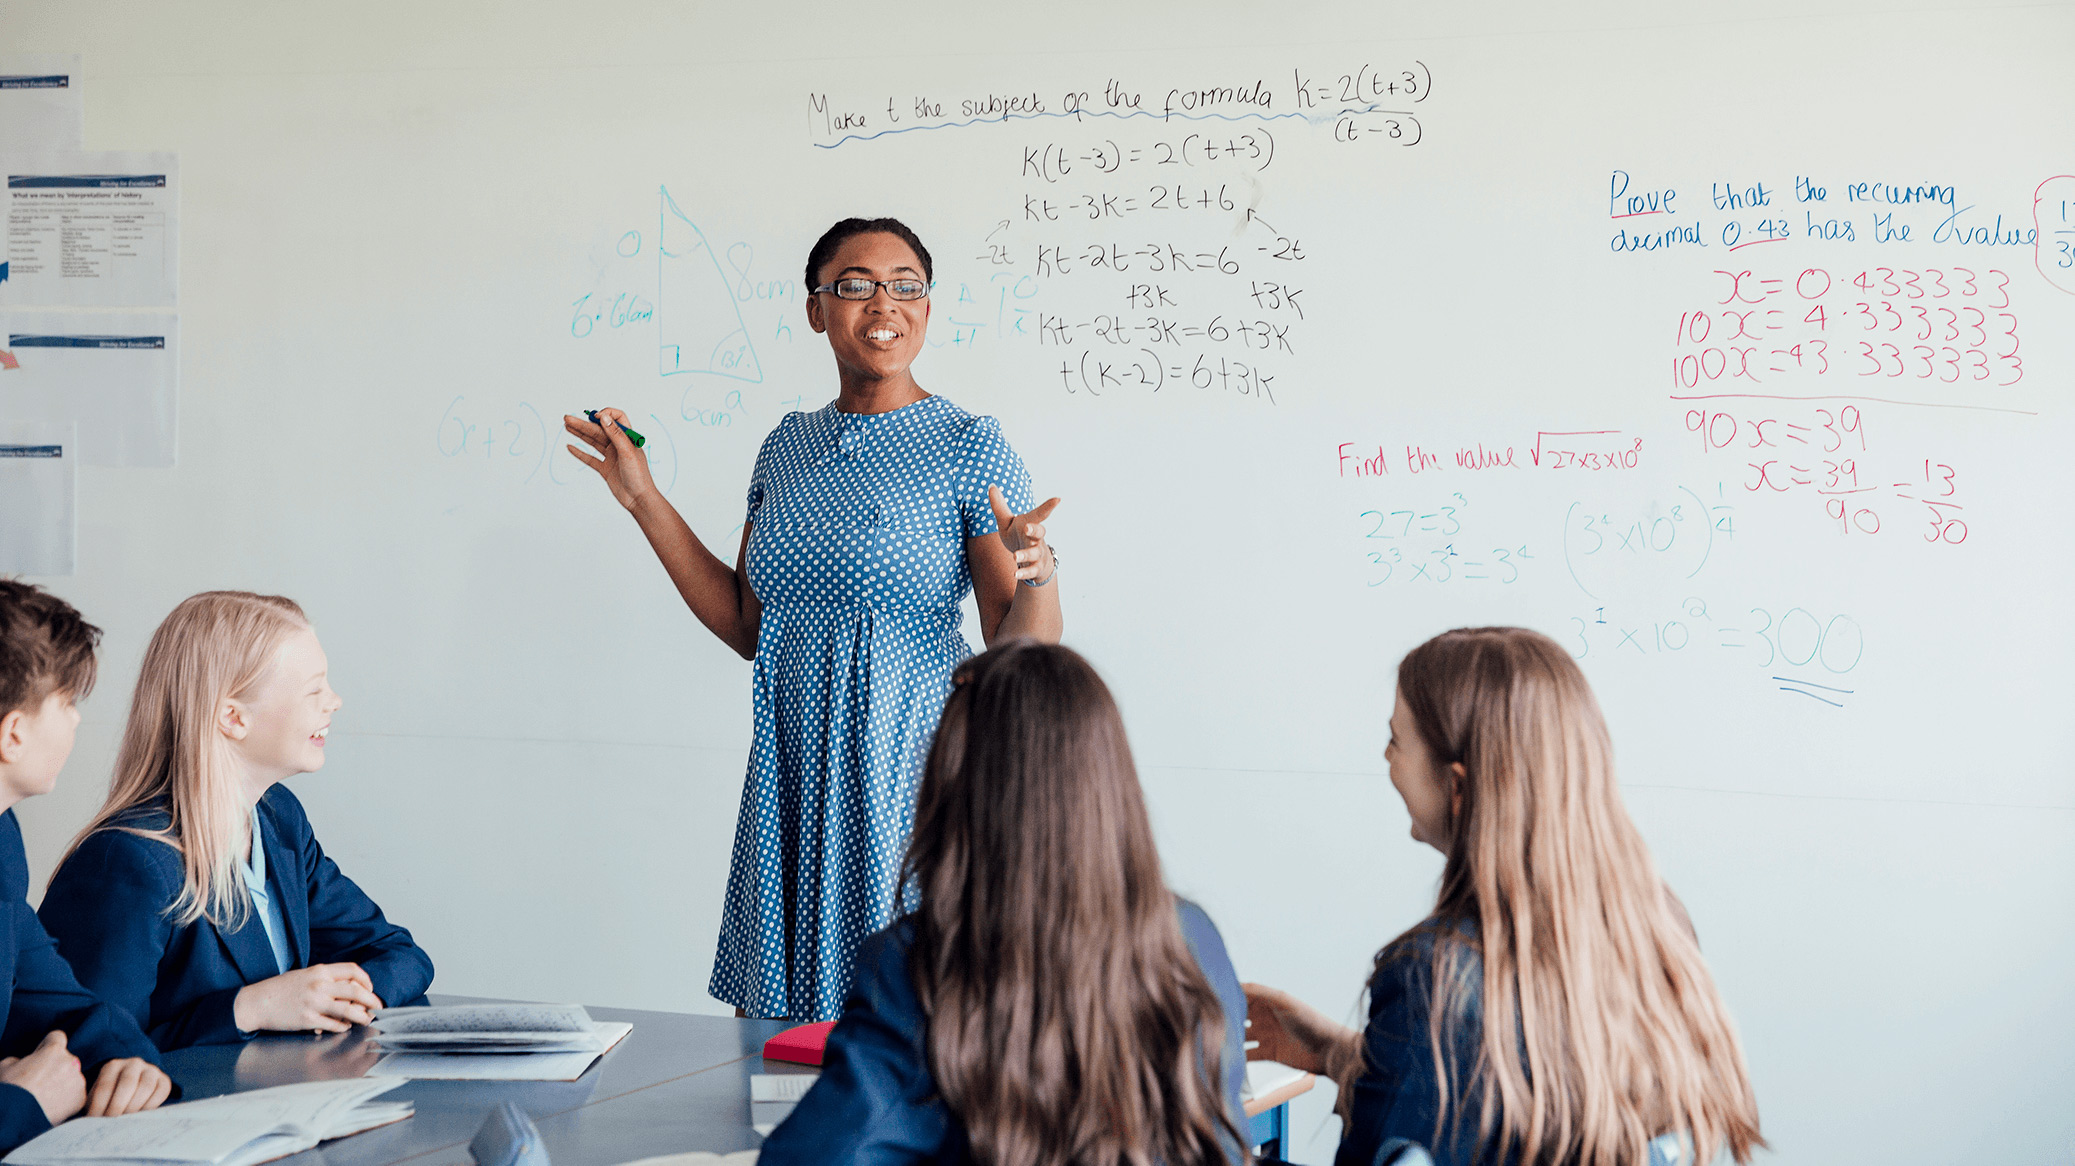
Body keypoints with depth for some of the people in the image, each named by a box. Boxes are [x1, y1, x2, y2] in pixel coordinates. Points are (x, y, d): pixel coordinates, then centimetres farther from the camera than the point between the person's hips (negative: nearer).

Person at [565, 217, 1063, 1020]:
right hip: (793, 774, 5)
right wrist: (645, 502, 11)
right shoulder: (788, 447, 10)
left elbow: (1016, 652, -10)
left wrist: (1036, 576, -32)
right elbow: (746, 628, 12)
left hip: (908, 771, -5)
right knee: (775, 1026, 11)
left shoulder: (968, 447, -6)